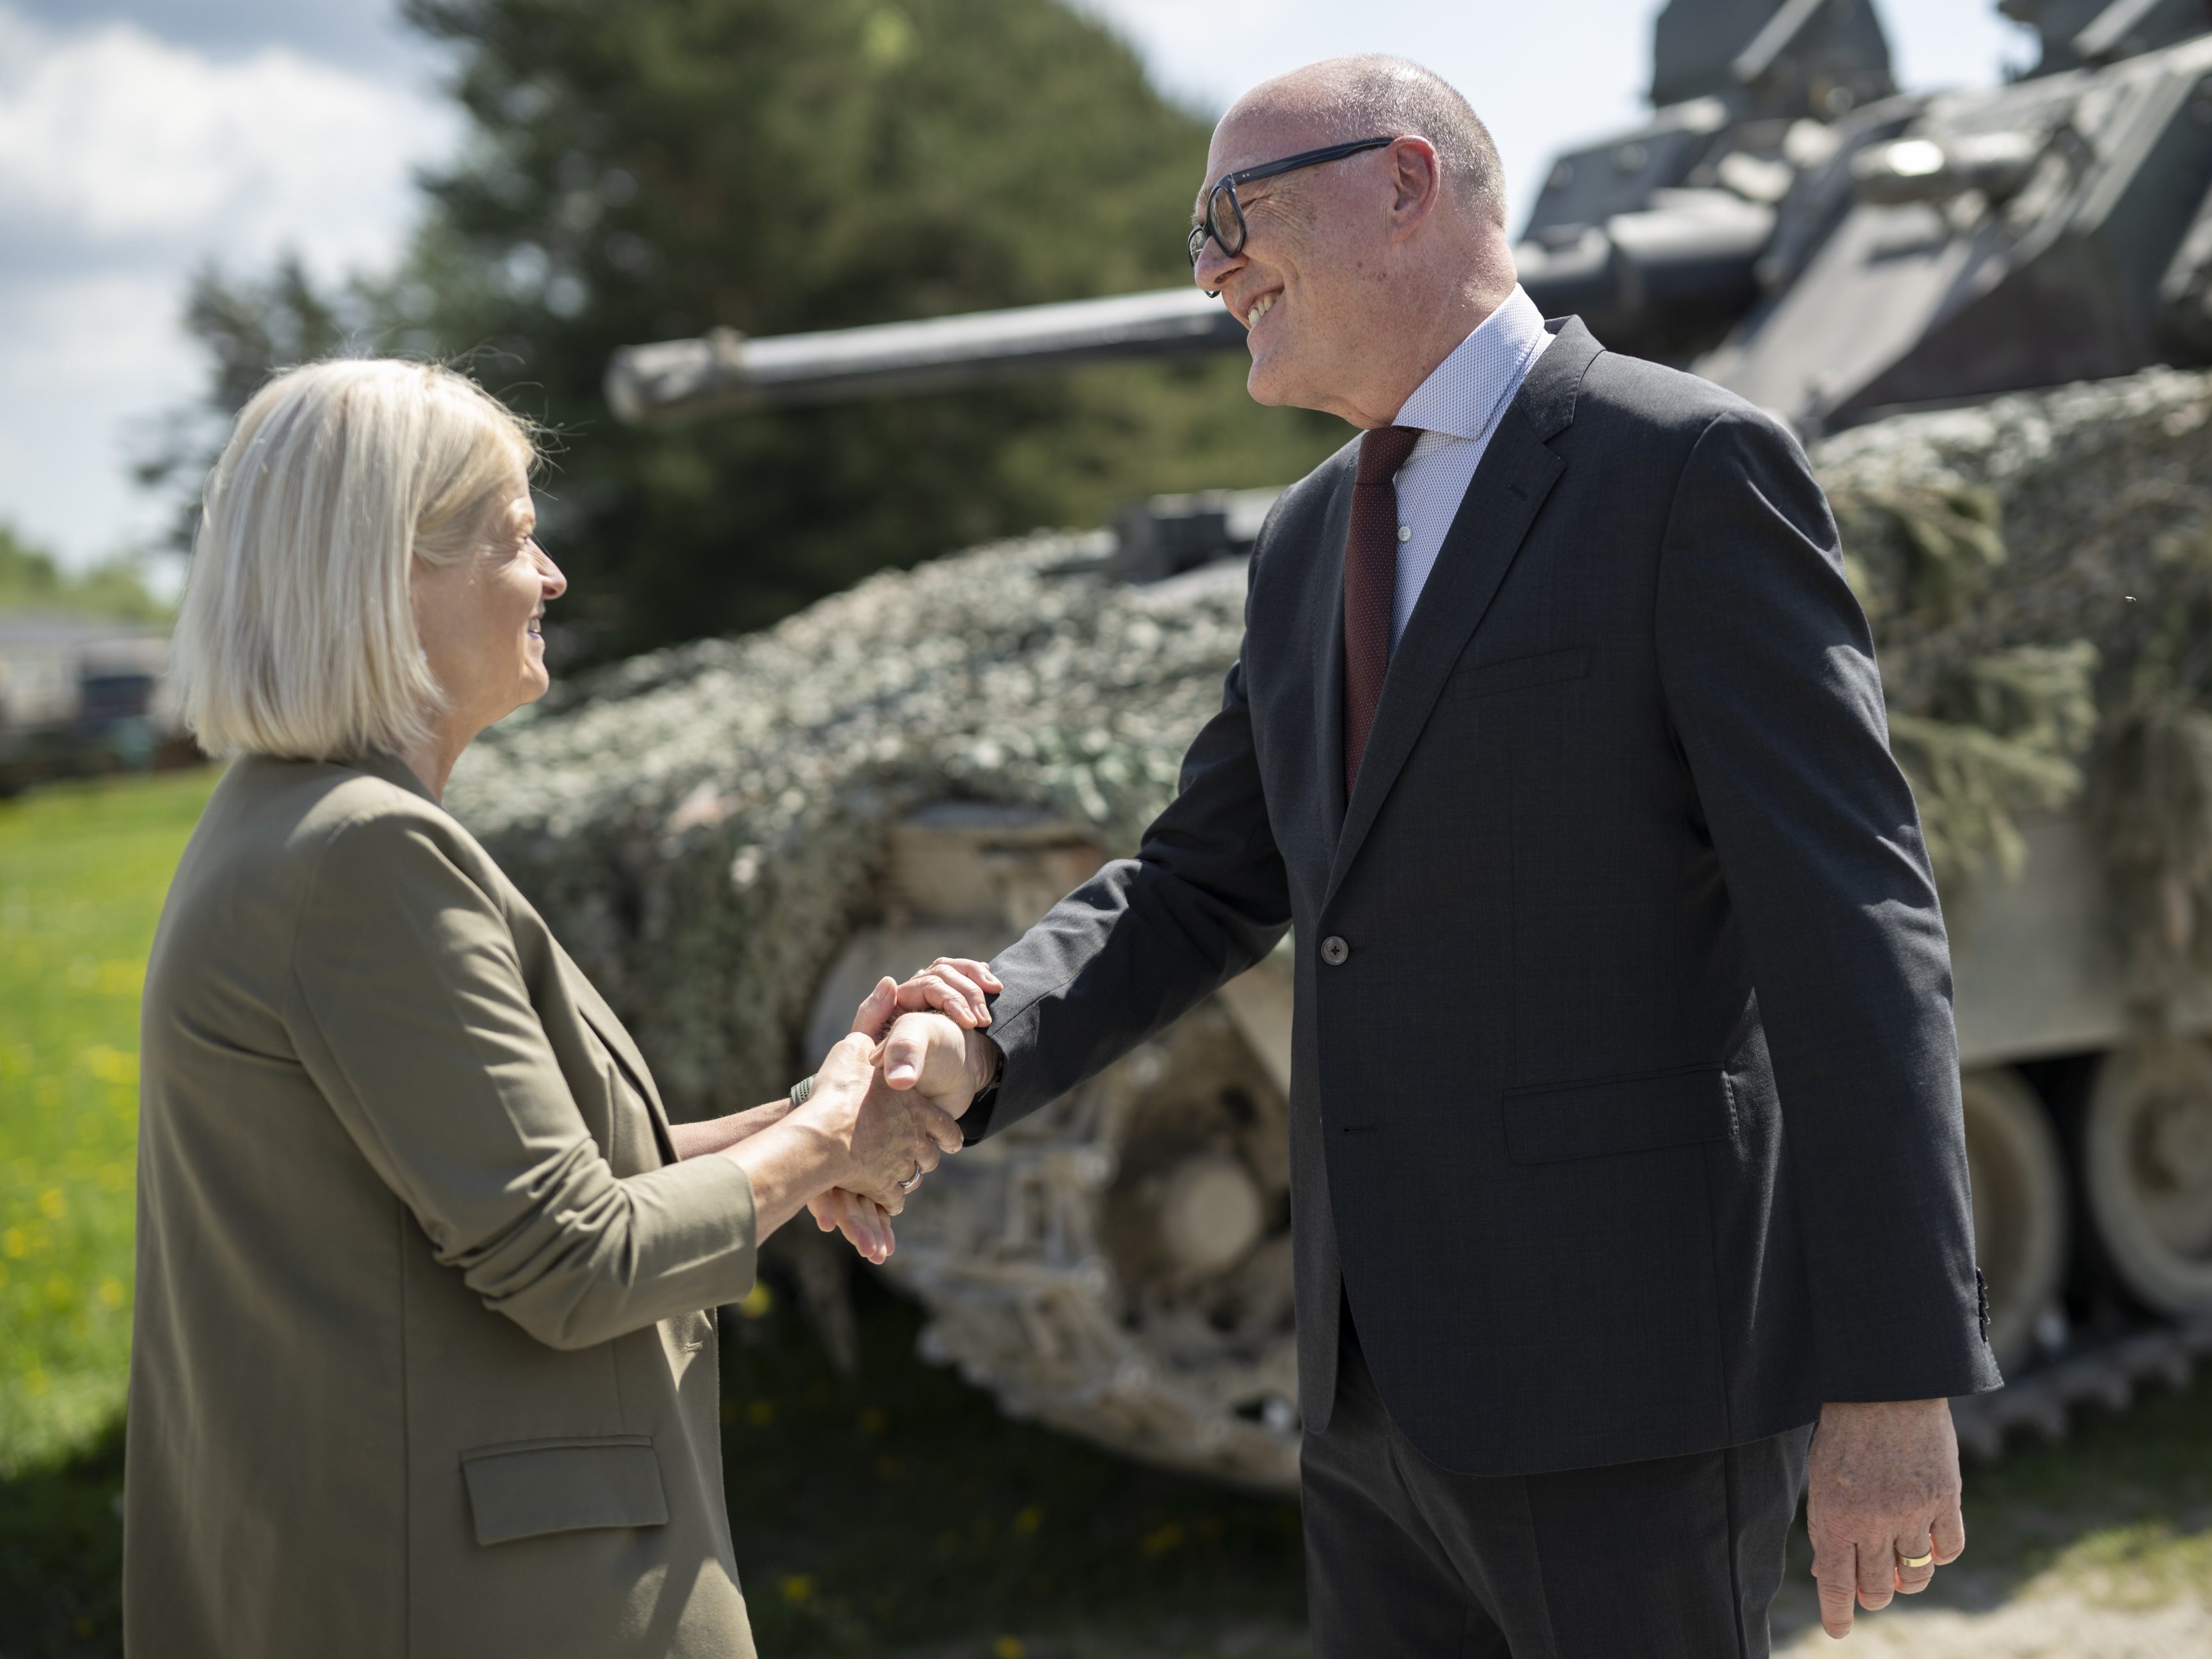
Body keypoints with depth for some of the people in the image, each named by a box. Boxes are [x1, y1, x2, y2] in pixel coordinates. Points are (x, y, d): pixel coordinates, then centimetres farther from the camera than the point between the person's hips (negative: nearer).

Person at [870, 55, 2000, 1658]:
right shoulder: (1314, 542, 15)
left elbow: (1852, 925, -15)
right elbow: (1211, 883, 21)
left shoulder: (1695, 470, -10)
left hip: (1635, 1373, -8)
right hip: (1397, 1379, 8)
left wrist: (1896, 1377, -20)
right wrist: (989, 1037, 0)